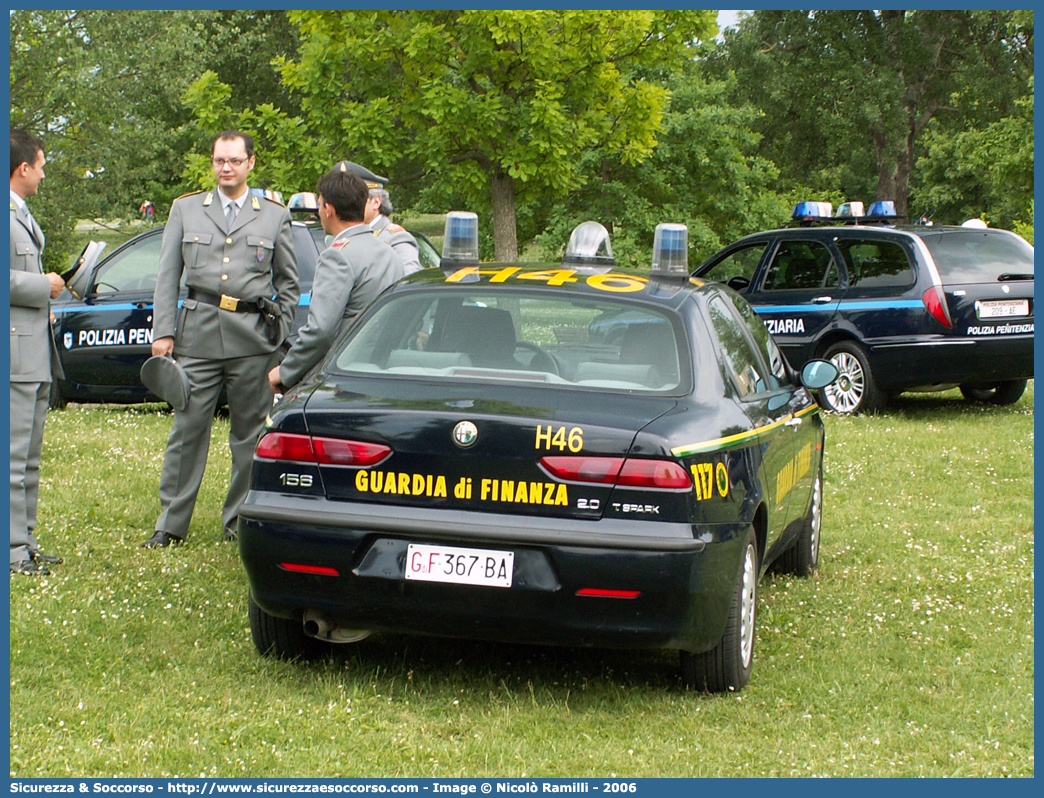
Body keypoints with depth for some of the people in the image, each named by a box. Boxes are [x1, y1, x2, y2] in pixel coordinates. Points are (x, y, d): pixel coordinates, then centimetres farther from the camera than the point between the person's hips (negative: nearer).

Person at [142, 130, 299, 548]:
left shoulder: (274, 216, 11)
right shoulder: (185, 209, 13)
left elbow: (288, 283, 15)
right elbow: (167, 276, 12)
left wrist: (279, 334, 6)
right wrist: (162, 332, 3)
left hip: (253, 340, 0)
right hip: (198, 333, 0)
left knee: (250, 432, 3)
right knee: (187, 429, -2)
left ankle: (239, 521, 13)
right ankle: (171, 524, 3)